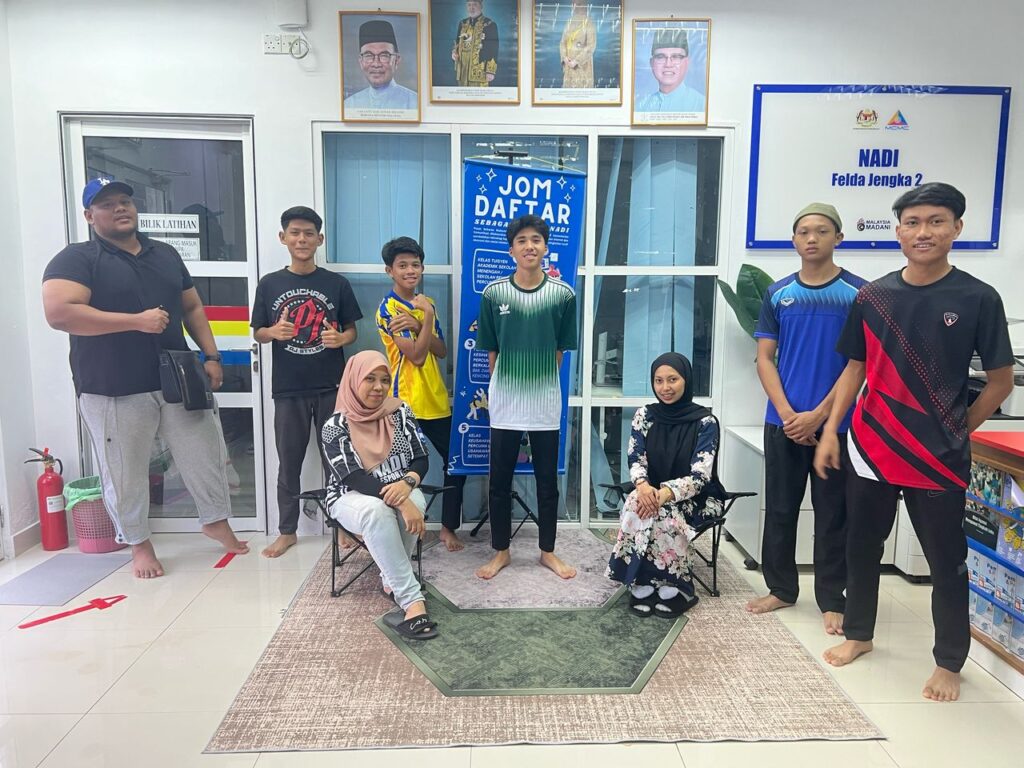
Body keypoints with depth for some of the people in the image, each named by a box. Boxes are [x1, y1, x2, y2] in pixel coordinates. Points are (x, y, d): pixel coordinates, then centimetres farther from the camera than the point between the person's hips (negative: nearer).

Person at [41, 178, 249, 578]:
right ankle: (140, 544, 27)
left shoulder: (166, 254, 13)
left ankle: (217, 521, 31)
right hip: (113, 392, -4)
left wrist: (211, 356, 4)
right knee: (126, 473, 7)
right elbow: (59, 313, -21)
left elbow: (192, 308, 17)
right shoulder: (76, 259, -6)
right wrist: (137, 321, -22)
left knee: (208, 455, 10)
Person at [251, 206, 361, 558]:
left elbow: (352, 330, 7)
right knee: (289, 462, 10)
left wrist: (340, 338, -15)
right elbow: (257, 333, 8)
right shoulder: (269, 284, 4)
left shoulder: (337, 284, 2)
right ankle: (287, 531, 24)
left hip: (331, 387, -1)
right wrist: (274, 332, -13)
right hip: (288, 389, 1)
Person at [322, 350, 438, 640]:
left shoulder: (400, 412, 0)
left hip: (400, 492, 3)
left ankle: (392, 579, -10)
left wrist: (407, 483, -25)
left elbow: (421, 459, -1)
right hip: (351, 498, -3)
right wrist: (400, 502, -34)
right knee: (376, 512, -38)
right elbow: (353, 479, -21)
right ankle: (412, 600, -38)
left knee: (416, 500, -33)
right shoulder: (335, 425, -11)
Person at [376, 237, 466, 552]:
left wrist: (417, 325, -13)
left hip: (436, 400, 7)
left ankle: (449, 527, 22)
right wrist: (427, 317, -16)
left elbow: (441, 351, 2)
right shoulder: (388, 308, -9)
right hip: (406, 403, -7)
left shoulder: (426, 303, 12)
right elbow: (416, 355, -16)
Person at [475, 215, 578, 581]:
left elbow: (560, 349, 5)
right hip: (504, 400, 0)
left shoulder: (562, 294, -4)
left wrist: (540, 382, 6)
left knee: (547, 480, 10)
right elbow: (491, 350, 4)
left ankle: (548, 552, 27)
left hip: (545, 401, 0)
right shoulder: (494, 293, -4)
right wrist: (498, 389, 6)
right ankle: (501, 551, 25)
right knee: (500, 480, 8)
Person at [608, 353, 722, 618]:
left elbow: (700, 475, -18)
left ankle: (672, 588, -17)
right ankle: (641, 585, -23)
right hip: (653, 492, 3)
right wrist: (643, 485, -30)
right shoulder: (644, 415, 1)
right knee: (636, 504, -31)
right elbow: (635, 460, -6)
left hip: (697, 499, -3)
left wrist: (665, 494, -35)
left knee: (663, 512, -34)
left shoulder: (705, 421, -10)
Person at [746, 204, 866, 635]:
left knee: (832, 514, 7)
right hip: (783, 422, 2)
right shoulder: (777, 293, 5)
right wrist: (787, 413, -9)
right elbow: (765, 359, 3)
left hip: (835, 423, -2)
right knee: (780, 509, 10)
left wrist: (818, 415, -12)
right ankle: (781, 588, 26)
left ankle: (832, 600, 21)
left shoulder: (858, 293, -2)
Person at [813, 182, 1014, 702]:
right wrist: (831, 429, 3)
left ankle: (949, 662, 28)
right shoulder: (872, 297, 2)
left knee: (947, 562, 9)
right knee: (861, 546, 15)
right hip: (868, 450, 3)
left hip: (939, 458, -3)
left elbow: (1001, 381, 1)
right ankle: (858, 634, 35)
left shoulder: (978, 299, -6)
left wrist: (958, 430, 5)